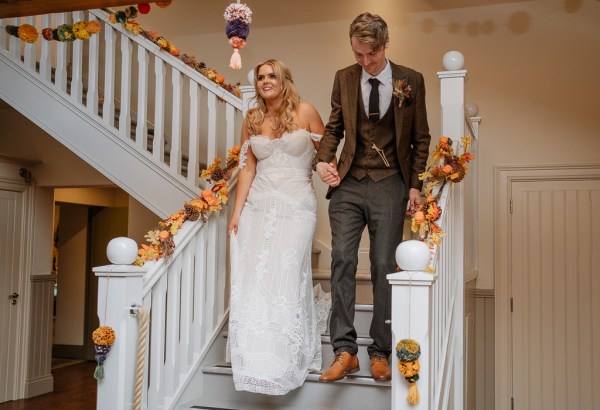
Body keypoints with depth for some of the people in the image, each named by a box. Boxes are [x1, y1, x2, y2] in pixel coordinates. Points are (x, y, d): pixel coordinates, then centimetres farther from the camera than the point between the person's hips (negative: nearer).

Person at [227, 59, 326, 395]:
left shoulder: (305, 112, 1)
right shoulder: (252, 120, 11)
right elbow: (248, 168, 9)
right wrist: (236, 212, 4)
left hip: (296, 207, -3)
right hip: (258, 206, 4)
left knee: (286, 279, -7)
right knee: (253, 281, 1)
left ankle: (287, 360, 9)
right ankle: (257, 360, 15)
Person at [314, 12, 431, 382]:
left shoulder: (411, 81, 2)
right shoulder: (344, 78, 7)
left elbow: (420, 138, 7)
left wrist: (415, 184, 1)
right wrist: (323, 160, -4)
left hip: (389, 185, -1)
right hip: (348, 183, 2)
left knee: (384, 266, 0)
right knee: (342, 260, -5)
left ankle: (380, 352, 11)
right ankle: (345, 350, 1)